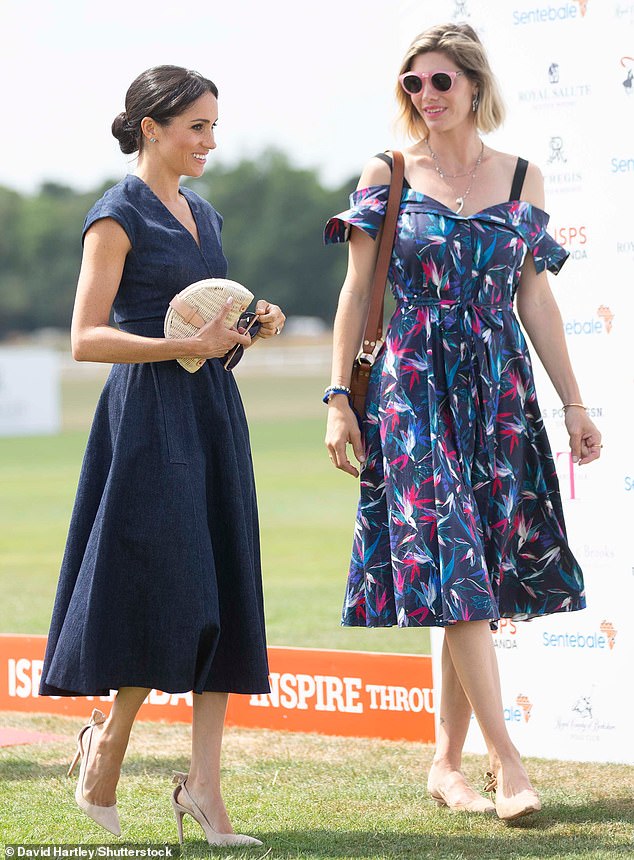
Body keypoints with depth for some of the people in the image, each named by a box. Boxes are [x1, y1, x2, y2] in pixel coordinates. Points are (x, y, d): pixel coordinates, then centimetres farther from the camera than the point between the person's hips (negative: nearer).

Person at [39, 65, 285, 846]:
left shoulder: (202, 214, 16)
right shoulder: (118, 217, -7)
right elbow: (87, 338, -12)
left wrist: (250, 323, 4)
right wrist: (186, 344, -20)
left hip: (213, 412, 7)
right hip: (149, 413, -7)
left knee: (219, 599, 1)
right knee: (165, 591, -9)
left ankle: (203, 783, 2)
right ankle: (106, 739, 15)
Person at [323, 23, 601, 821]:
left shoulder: (521, 179, 9)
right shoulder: (386, 175, 3)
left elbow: (535, 298, 11)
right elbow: (357, 290, 4)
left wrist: (573, 403, 8)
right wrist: (339, 397, -3)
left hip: (497, 391, 3)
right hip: (412, 388, -2)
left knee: (472, 579, 3)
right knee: (452, 568, -11)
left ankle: (447, 762, 12)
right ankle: (505, 761, -12)